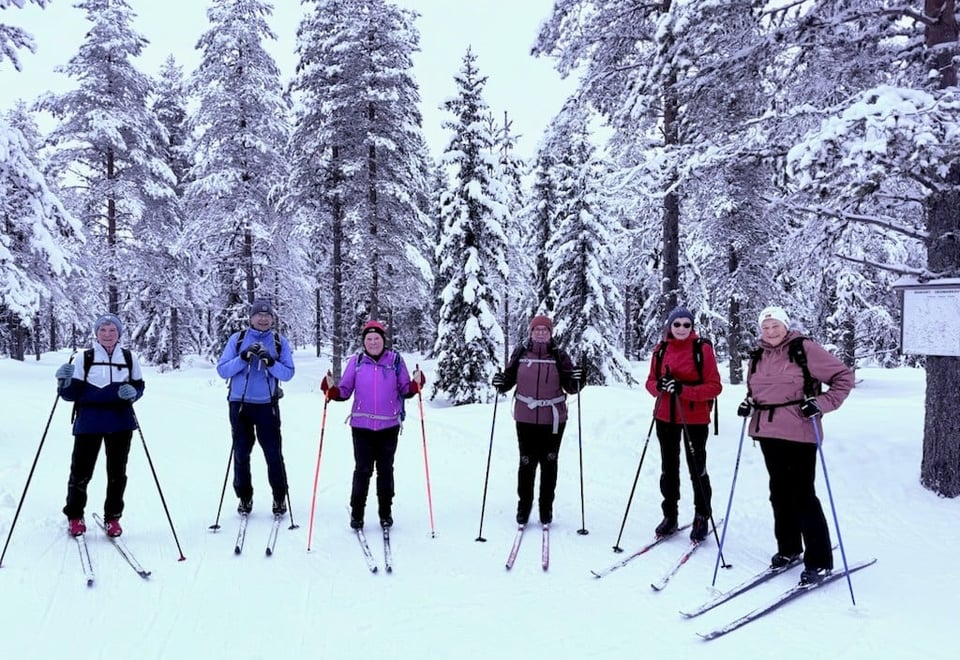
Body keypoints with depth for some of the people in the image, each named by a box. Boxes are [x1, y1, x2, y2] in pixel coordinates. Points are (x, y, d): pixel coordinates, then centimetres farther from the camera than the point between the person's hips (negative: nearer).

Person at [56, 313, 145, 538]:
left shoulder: (130, 358, 4)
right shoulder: (84, 358, -1)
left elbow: (139, 386, 11)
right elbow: (71, 394, 0)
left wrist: (133, 392, -11)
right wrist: (65, 381, -20)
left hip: (120, 422, 2)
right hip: (89, 422, -1)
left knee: (117, 473, 9)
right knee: (81, 470, 3)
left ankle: (112, 517, 23)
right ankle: (74, 516, 23)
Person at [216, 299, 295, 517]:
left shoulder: (280, 341, 4)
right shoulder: (237, 339, 4)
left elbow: (288, 373, -2)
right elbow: (222, 370, -1)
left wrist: (271, 362, -19)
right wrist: (243, 357, -16)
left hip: (267, 405, -1)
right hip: (240, 405, 1)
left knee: (274, 454, 2)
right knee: (241, 454, 8)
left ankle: (279, 497, 15)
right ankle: (244, 497, 22)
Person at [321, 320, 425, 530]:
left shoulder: (396, 360, 1)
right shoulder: (356, 361, 2)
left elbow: (405, 390, 3)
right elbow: (345, 391, 2)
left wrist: (416, 383, -16)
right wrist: (331, 389, -17)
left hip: (389, 426, 0)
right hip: (361, 426, 0)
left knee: (385, 470, 10)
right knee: (362, 470, 1)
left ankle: (385, 512, 24)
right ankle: (356, 513, 17)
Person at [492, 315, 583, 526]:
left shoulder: (559, 355, -1)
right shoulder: (521, 353, 1)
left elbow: (570, 387, 0)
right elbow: (510, 378, 9)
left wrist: (577, 381, -21)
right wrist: (501, 383, -12)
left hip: (553, 418, 0)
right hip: (526, 417, 0)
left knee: (549, 463, 9)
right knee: (527, 463, 5)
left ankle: (546, 508, 22)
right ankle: (524, 506, 21)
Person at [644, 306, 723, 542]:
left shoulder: (702, 349, -9)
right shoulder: (661, 349, 2)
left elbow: (714, 386, -12)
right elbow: (650, 381, 7)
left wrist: (683, 389, -25)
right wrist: (659, 386, -17)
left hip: (695, 418, -4)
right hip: (665, 417, 4)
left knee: (697, 469, 4)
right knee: (668, 468, 13)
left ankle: (702, 518, 19)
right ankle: (670, 515, 27)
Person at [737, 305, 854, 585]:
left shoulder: (804, 349, -7)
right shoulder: (758, 357, 11)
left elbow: (843, 376, -5)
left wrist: (821, 403, -15)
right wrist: (749, 404, 6)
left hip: (799, 433, -6)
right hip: (768, 434, 6)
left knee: (803, 495, -5)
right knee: (779, 492, 15)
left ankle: (819, 562, 5)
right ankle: (788, 548, 31)